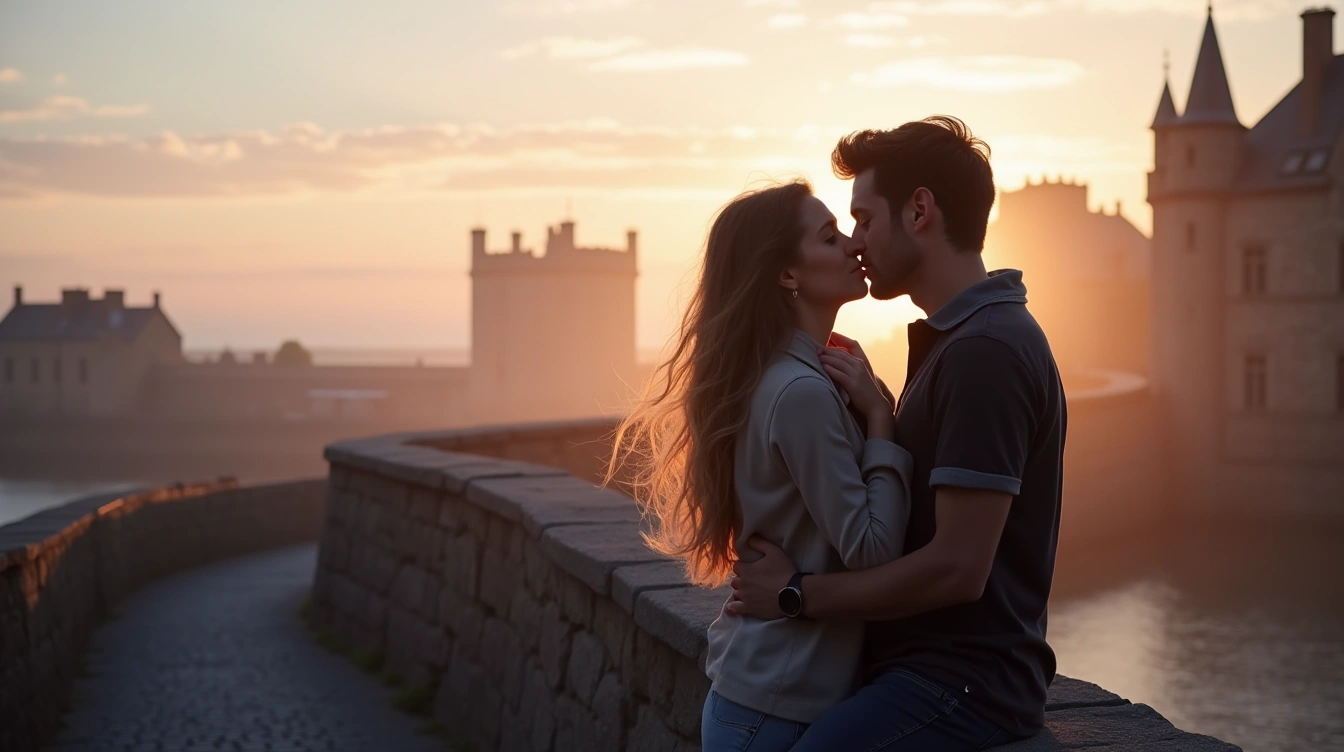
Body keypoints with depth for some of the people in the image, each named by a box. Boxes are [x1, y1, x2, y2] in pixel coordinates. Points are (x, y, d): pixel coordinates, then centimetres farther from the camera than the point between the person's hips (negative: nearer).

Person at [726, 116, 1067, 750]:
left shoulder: (986, 352, -19)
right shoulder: (955, 337, 15)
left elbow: (957, 567, -23)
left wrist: (798, 594, -13)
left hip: (964, 686, -11)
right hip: (919, 662, 11)